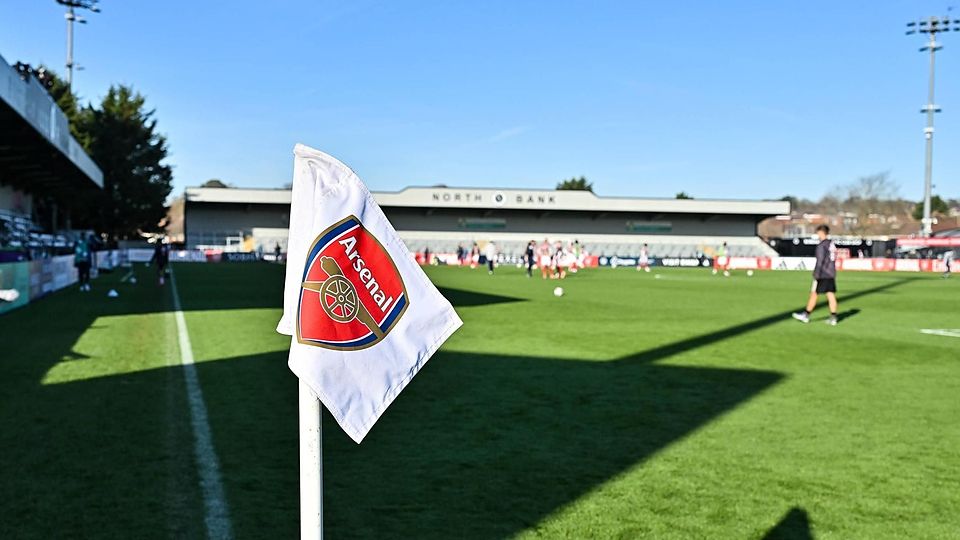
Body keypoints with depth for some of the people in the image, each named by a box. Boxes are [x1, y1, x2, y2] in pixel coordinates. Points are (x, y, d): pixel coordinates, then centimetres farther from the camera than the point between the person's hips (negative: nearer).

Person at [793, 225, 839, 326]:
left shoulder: (822, 245, -14)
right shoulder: (833, 244, 11)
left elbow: (820, 261, -17)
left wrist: (816, 275, -14)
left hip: (822, 275, -8)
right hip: (831, 275, 8)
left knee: (814, 294, 2)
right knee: (831, 295, 5)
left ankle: (806, 315, 11)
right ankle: (833, 318, 2)